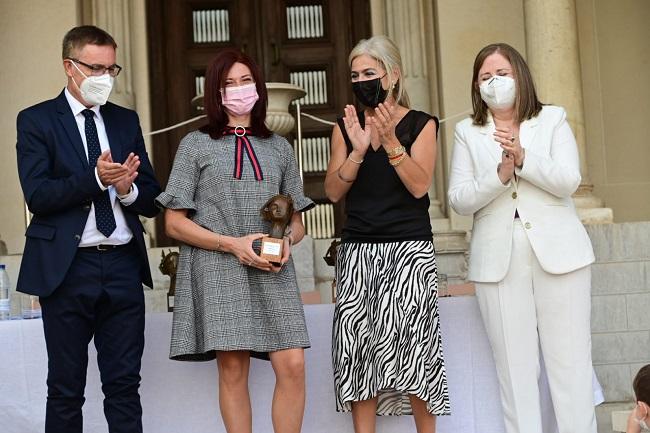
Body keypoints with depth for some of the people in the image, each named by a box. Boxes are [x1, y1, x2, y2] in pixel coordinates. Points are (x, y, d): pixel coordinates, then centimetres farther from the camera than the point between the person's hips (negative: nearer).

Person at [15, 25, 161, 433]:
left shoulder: (126, 121, 13)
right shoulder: (36, 121, 0)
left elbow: (152, 199, 10)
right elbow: (37, 195, -11)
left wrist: (128, 189, -12)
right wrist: (95, 178, -22)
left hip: (123, 266, 4)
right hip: (67, 269, -4)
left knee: (125, 385, 7)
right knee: (66, 389, 6)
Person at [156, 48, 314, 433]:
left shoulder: (279, 148, 16)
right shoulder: (196, 145, 7)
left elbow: (297, 222, 19)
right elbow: (175, 223, 1)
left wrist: (287, 241, -5)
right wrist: (233, 244, -10)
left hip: (273, 271, 2)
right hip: (218, 270, -2)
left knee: (293, 366, -9)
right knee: (233, 369, -5)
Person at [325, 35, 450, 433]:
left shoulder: (420, 124, 4)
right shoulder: (345, 128, 11)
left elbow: (419, 185, -8)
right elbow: (334, 191, 2)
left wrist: (390, 140, -17)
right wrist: (359, 149, -12)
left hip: (409, 247, -3)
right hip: (358, 248, 3)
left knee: (401, 339, -13)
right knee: (357, 343, -5)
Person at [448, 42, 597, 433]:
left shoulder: (553, 119, 9)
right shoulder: (467, 132, 11)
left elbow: (568, 181, -4)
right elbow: (459, 200, 1)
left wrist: (523, 157, -18)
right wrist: (500, 175, -15)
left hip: (557, 252, -1)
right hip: (499, 260, 1)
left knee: (571, 361, -1)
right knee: (515, 367, 1)